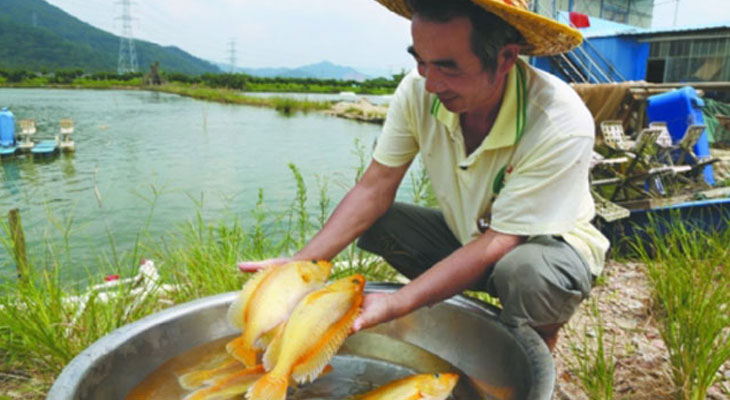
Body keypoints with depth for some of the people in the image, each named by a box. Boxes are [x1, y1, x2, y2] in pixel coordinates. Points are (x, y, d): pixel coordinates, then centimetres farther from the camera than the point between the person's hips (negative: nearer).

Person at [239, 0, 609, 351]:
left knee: (528, 270, -37)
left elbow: (500, 243, -31)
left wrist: (396, 303, -40)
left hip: (548, 242, -4)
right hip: (467, 236, 5)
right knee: (370, 221, -14)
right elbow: (374, 189, -15)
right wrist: (302, 262, -26)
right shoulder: (418, 90, -20)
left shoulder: (562, 125, -32)